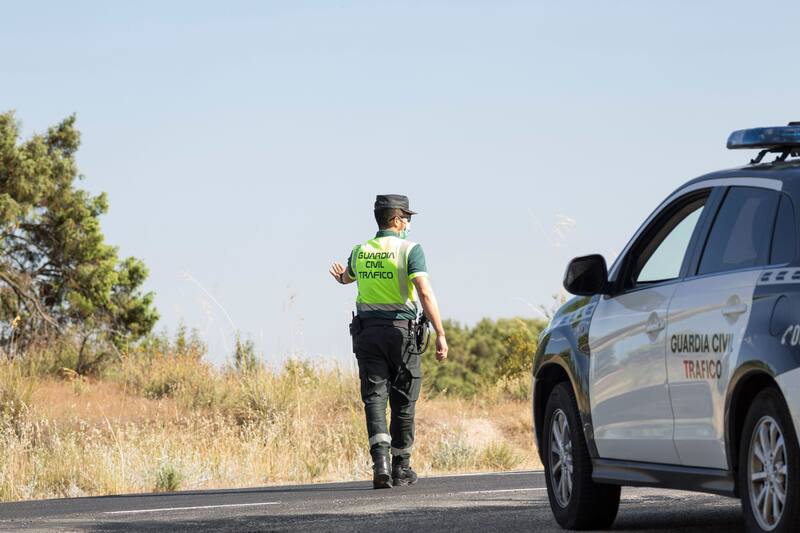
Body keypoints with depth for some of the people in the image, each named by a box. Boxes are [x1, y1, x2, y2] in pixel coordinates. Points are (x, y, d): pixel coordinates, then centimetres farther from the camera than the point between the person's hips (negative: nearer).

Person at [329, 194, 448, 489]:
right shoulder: (409, 250, -8)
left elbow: (348, 277, 31)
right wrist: (440, 334, -19)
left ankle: (381, 461, -24)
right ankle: (401, 468, 17)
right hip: (401, 330, -3)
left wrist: (342, 277, 58)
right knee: (403, 401, 9)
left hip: (367, 329, 3)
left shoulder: (360, 251, 8)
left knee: (374, 396, -3)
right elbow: (425, 293, -19)